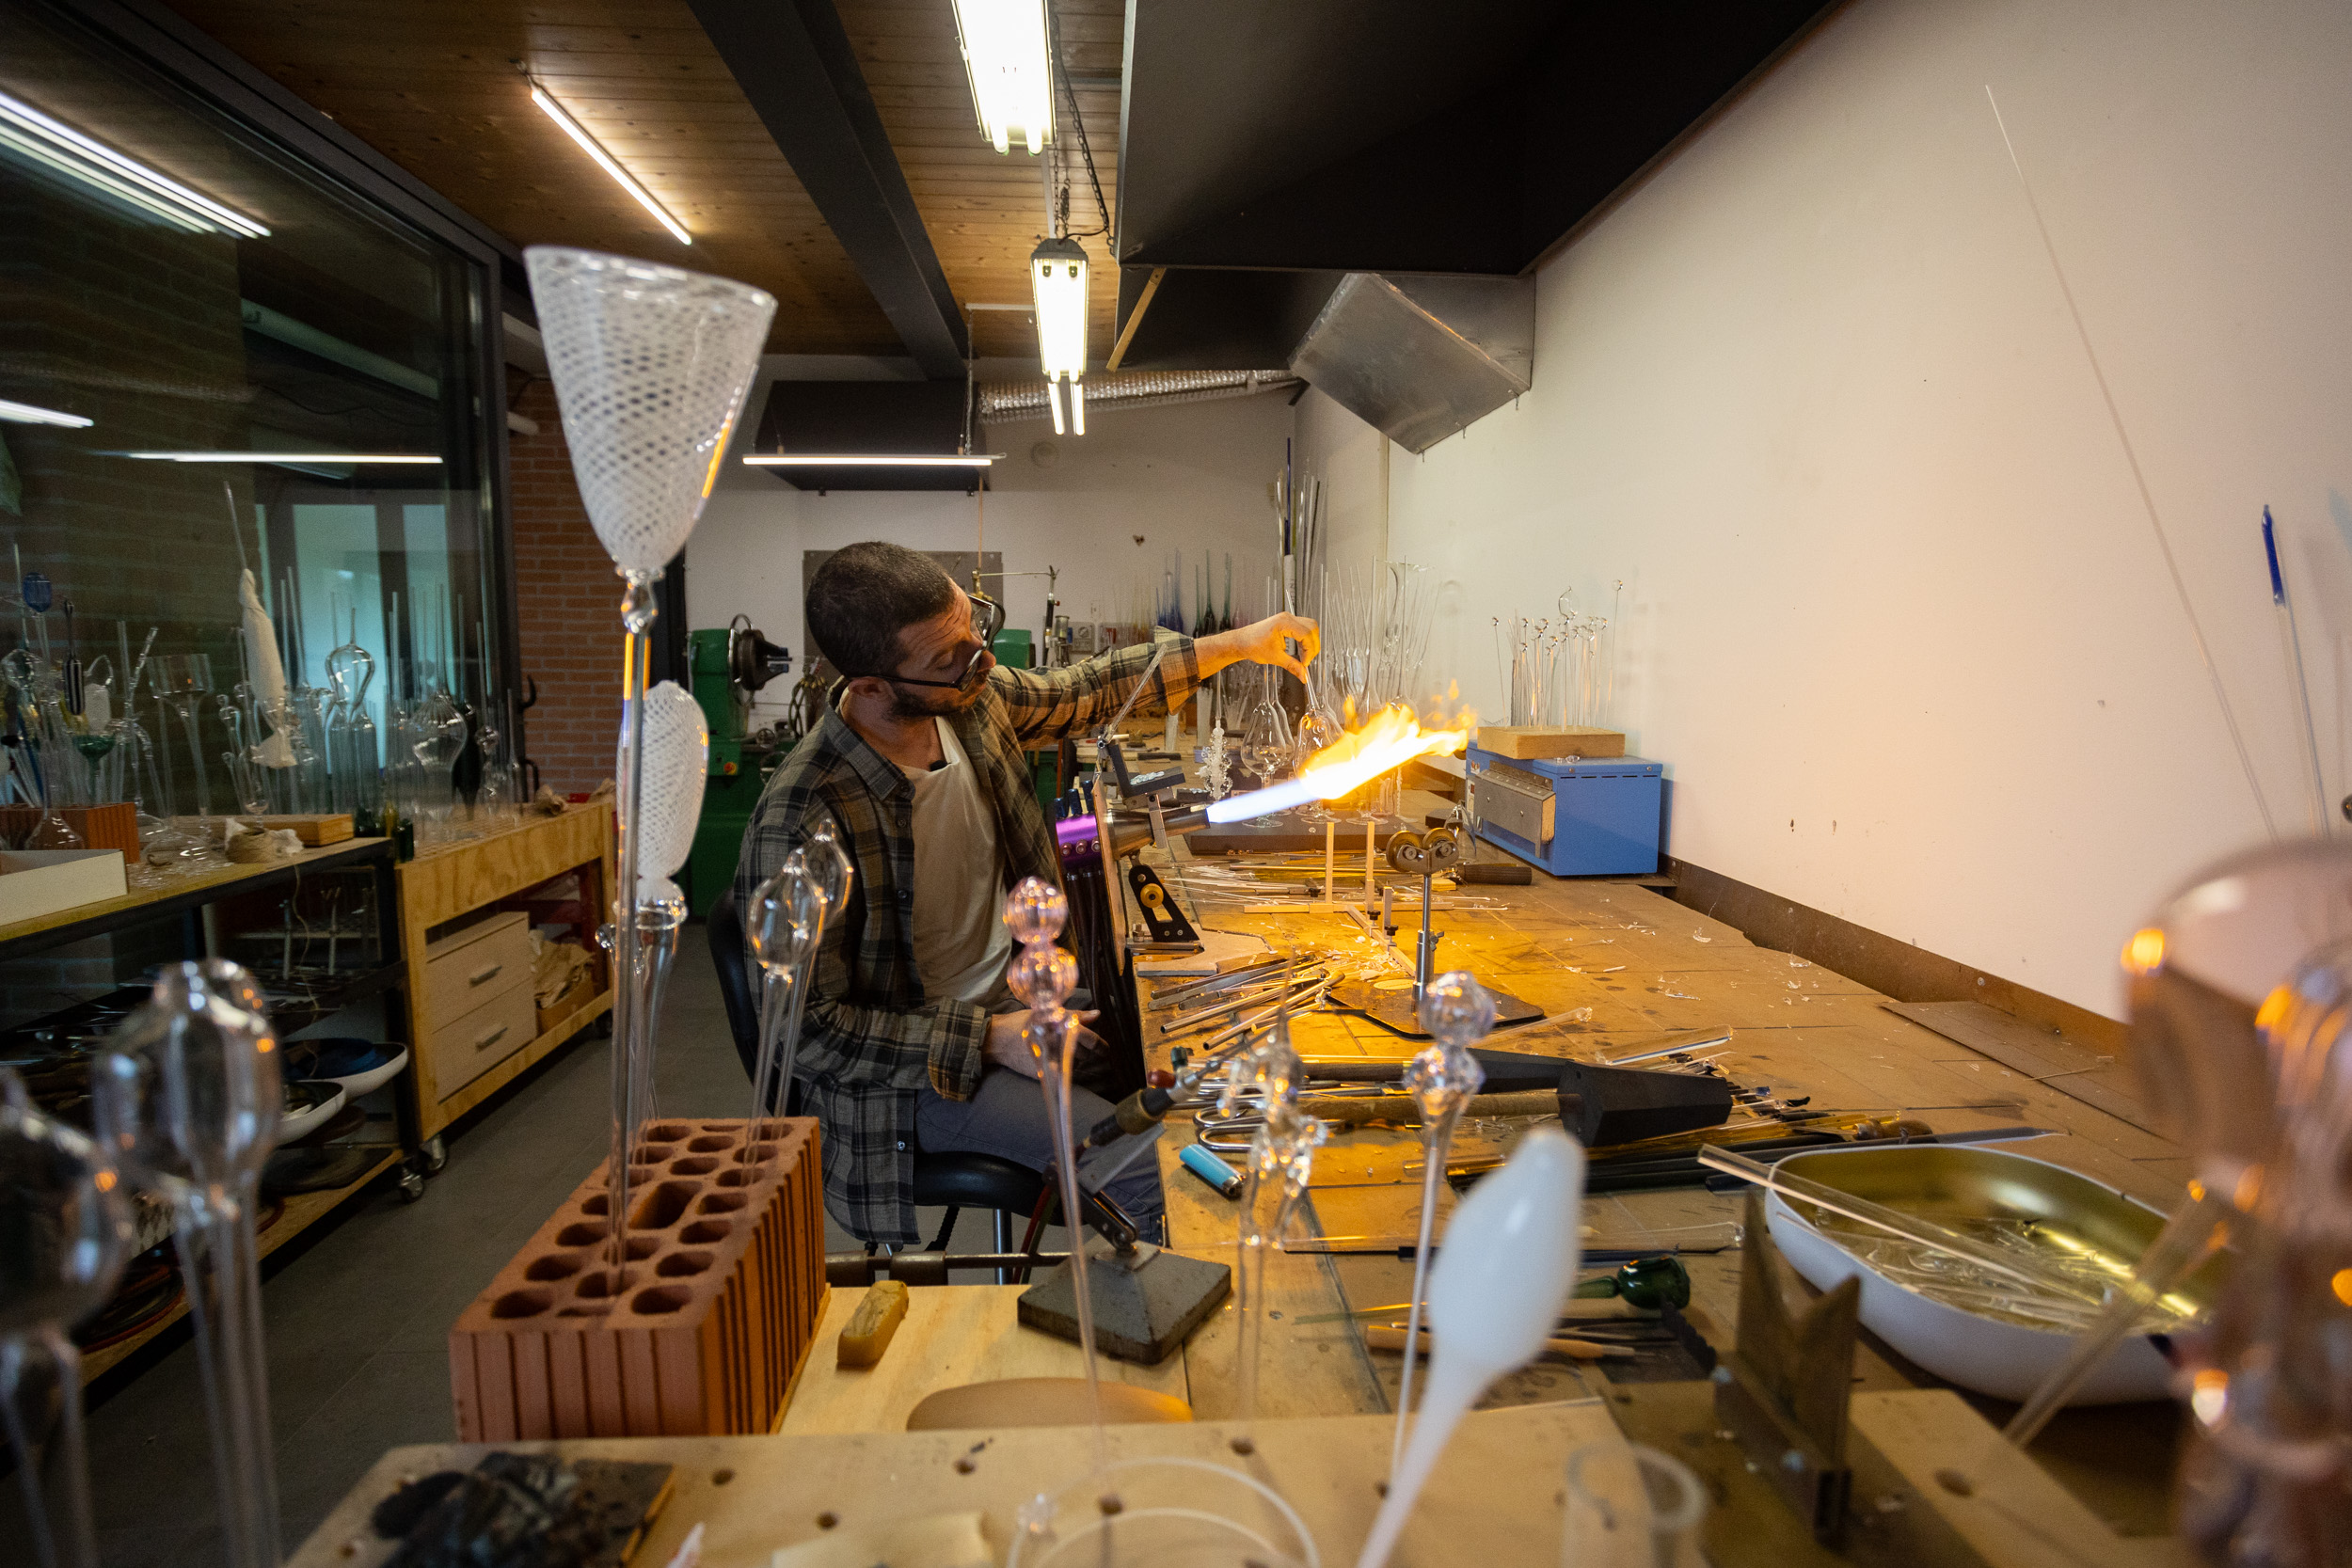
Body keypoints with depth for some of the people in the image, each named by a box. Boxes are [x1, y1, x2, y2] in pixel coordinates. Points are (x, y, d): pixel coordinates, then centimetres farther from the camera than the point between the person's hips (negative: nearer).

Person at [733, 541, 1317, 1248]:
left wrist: (1233, 644, 6)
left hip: (1016, 996, 7)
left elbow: (1086, 691, 10)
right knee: (1161, 1169, -19)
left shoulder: (974, 698, -9)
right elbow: (809, 1030, -21)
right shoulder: (802, 822, -29)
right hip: (916, 1063, -7)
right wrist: (986, 1039, -24)